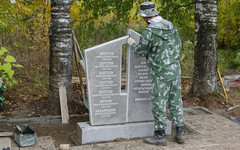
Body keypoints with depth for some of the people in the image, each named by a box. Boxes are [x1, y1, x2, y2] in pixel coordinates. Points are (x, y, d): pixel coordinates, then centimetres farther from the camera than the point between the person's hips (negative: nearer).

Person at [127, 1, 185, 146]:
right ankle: (180, 133, 20)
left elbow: (141, 52, -3)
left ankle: (160, 135, 12)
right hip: (176, 69, 7)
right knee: (175, 101, 14)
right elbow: (179, 46, 13)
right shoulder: (171, 25, 4)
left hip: (161, 73, -7)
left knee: (159, 103, 4)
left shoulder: (148, 32, -17)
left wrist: (132, 43, 16)